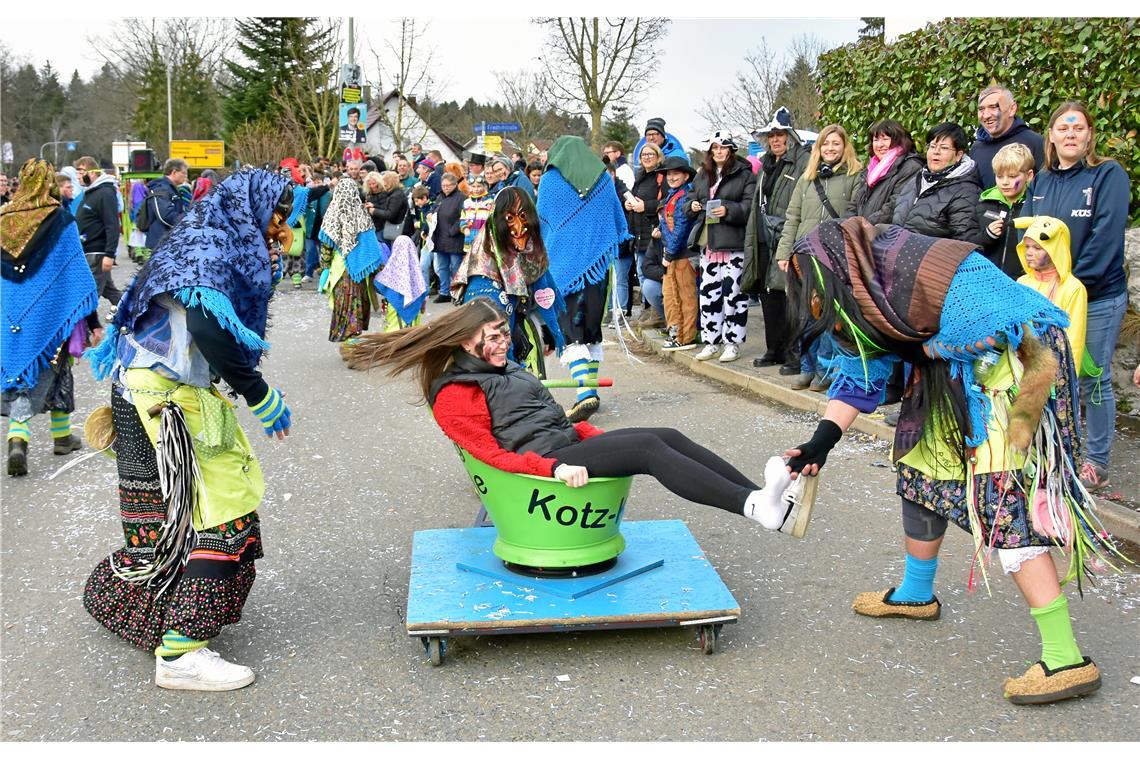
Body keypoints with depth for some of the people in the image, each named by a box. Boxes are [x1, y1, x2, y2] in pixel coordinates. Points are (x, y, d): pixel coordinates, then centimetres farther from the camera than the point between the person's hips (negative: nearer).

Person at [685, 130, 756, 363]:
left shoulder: (744, 174, -3)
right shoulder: (703, 175, 16)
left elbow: (750, 206, -10)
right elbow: (690, 198, 22)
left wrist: (729, 210, -22)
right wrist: (692, 205, 0)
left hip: (734, 242, -6)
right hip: (708, 241, 6)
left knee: (733, 291, -4)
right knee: (708, 292, 9)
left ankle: (733, 342, 5)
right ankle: (711, 341, 18)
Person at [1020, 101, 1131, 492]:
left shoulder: (1109, 175, -6)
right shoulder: (1041, 181, 9)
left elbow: (1106, 237, -14)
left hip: (1098, 298, -4)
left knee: (1093, 382, 3)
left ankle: (1097, 462, 15)